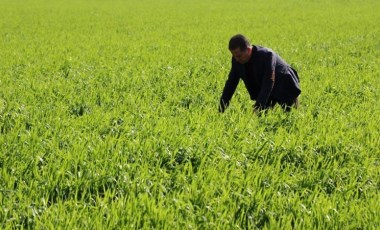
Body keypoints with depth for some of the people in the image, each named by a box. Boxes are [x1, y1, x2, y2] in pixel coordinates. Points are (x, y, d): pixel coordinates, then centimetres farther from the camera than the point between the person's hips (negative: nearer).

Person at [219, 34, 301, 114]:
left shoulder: (266, 55, -35)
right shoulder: (237, 60, -16)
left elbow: (268, 84, -40)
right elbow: (231, 84, -10)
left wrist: (258, 108, -48)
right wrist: (221, 110, -15)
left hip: (285, 89, -5)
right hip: (263, 92, 5)